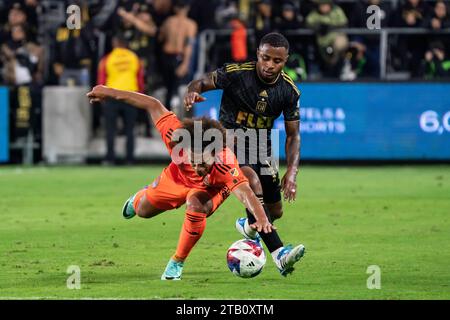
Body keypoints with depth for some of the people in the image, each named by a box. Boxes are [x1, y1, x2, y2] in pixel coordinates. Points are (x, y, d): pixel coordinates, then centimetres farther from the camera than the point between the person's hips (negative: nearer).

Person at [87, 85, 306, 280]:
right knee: (143, 210, 16)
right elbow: (153, 106, -29)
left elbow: (244, 192, -63)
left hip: (211, 188, -3)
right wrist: (109, 93, -21)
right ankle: (140, 197, 58)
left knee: (196, 205, -34)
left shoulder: (226, 164, -49)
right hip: (178, 177, 3)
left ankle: (177, 264, -11)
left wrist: (261, 219, -82)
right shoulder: (177, 137, -43)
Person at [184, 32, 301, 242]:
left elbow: (293, 135, -2)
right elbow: (202, 82, -11)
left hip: (262, 148, 5)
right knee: (252, 181, -35)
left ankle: (247, 225, 50)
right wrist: (191, 92, -36)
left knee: (275, 212, 12)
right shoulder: (236, 74, -19)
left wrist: (292, 172, -15)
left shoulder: (289, 90, -7)